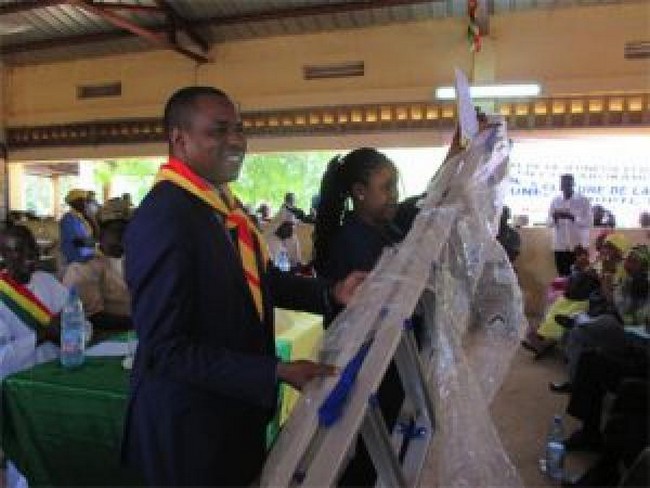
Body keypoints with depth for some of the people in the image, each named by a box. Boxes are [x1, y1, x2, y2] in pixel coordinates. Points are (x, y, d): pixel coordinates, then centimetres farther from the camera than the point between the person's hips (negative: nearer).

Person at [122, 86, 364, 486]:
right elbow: (167, 349, -26)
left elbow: (255, 277, 11)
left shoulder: (222, 202, 2)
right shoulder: (163, 219, -26)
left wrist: (332, 292, 0)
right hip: (190, 429, -8)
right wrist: (276, 373, -27)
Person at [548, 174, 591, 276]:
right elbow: (549, 222, 6)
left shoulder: (583, 201, 0)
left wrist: (572, 217, -22)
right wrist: (555, 218, -16)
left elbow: (588, 222, -7)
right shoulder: (555, 201, 8)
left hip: (578, 245, -2)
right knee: (562, 276, 3)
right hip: (560, 245, 2)